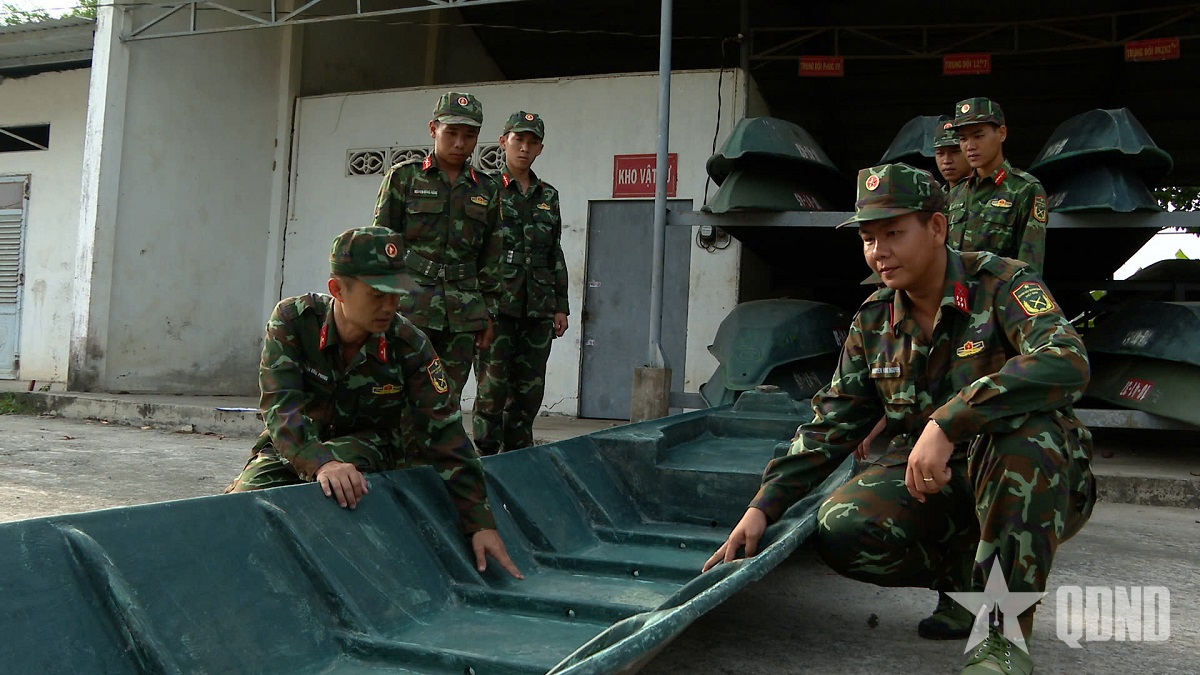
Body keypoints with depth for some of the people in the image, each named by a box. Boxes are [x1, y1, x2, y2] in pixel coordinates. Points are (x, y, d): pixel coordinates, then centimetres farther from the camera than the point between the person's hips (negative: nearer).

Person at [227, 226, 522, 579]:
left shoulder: (410, 345, -18)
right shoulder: (293, 319, -18)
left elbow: (445, 435, -15)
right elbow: (280, 405, -28)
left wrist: (480, 523, -18)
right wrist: (322, 463, -48)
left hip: (369, 447, -1)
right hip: (293, 445, 1)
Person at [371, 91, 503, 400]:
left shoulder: (486, 190, 13)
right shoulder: (404, 177, 4)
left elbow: (490, 261, 15)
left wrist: (488, 315, 12)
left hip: (462, 316, 3)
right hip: (410, 305, -3)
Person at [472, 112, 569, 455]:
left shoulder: (548, 196, 17)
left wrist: (561, 306, 14)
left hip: (537, 310, 5)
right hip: (497, 306, -5)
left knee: (529, 391, 7)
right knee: (493, 388, -6)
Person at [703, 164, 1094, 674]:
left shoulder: (1002, 284, -12)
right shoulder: (874, 322, 3)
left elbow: (1067, 362, -33)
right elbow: (830, 426, 5)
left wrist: (947, 422, -42)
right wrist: (763, 506, -5)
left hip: (1034, 482, -4)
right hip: (926, 484, 4)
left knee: (1022, 424, -37)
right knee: (841, 530, -24)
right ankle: (969, 577, 5)